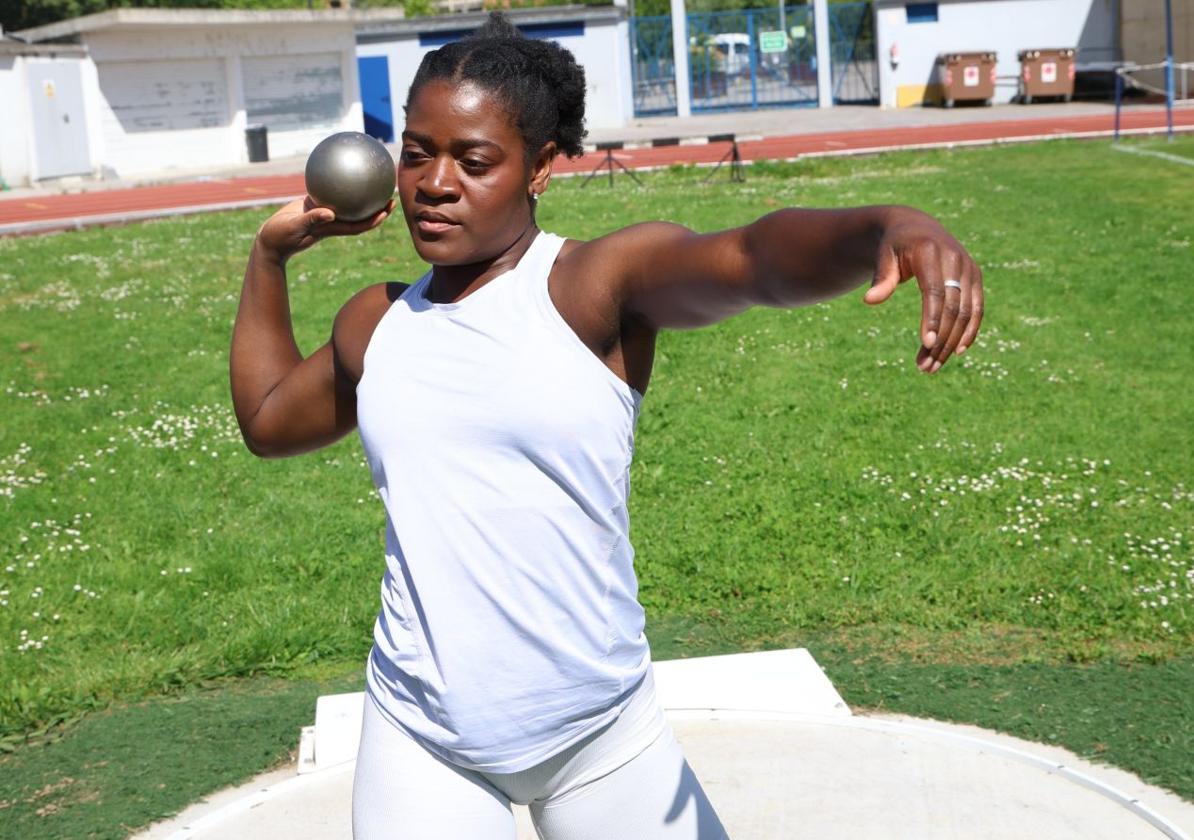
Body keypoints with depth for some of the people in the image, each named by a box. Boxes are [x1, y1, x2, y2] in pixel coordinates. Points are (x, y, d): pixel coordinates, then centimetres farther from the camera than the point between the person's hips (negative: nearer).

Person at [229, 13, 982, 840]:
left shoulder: (598, 285, -11)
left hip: (603, 734, -3)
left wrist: (890, 225, -51)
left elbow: (756, 257, -32)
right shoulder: (377, 325, 6)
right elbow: (268, 420, 26)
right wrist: (270, 254, 20)